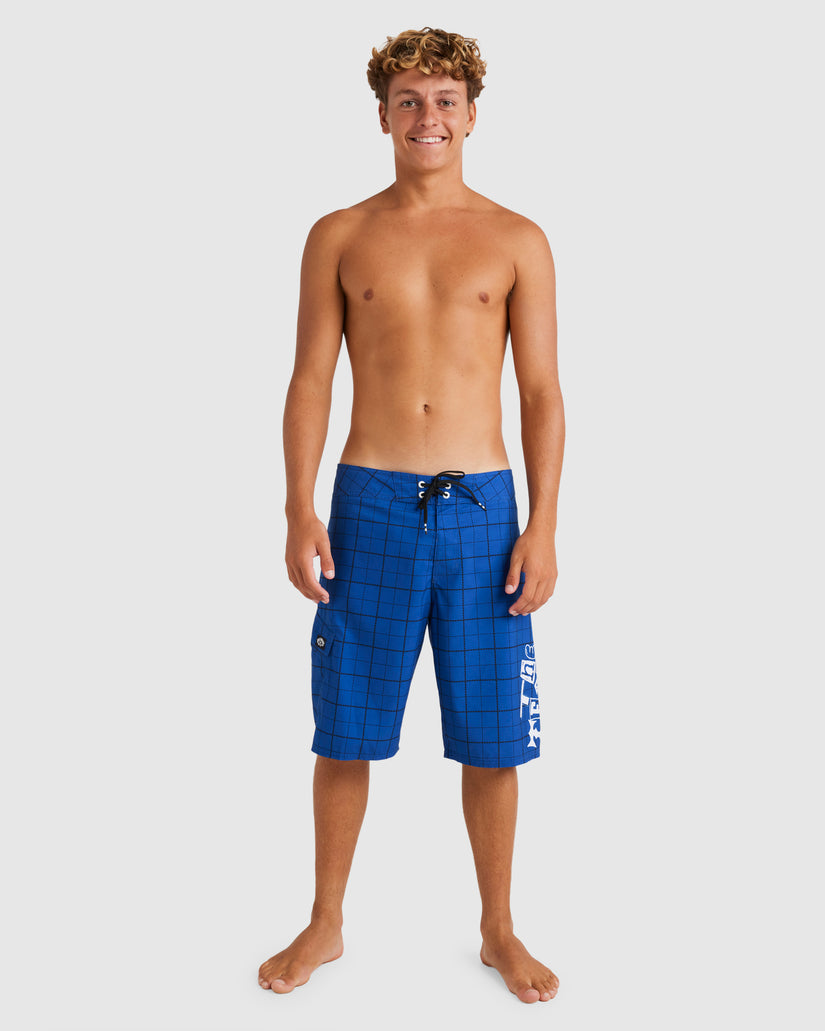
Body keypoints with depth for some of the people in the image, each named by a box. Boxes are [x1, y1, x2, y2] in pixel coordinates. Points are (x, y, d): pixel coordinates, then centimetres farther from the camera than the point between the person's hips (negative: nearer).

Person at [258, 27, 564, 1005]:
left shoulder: (517, 241, 6)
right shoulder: (338, 237, 7)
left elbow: (542, 391, 3)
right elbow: (310, 381, 5)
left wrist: (543, 524, -5)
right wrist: (300, 512, -4)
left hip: (482, 508, 0)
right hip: (370, 503, 0)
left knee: (492, 739, 7)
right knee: (344, 731, 7)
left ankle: (499, 931, 27)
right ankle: (325, 924, 28)